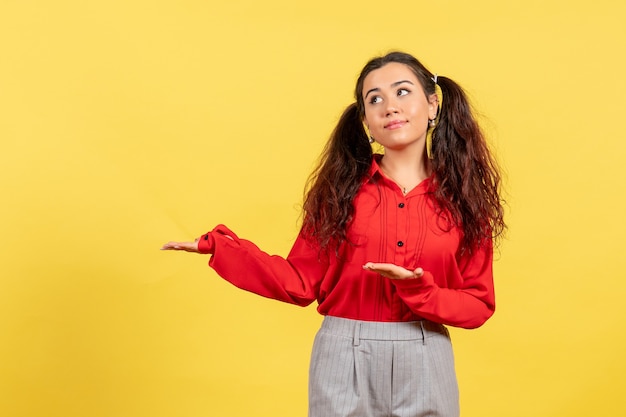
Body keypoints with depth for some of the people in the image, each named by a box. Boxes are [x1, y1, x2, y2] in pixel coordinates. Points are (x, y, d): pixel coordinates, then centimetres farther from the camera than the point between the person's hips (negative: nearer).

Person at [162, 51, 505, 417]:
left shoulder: (462, 198, -2)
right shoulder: (341, 189, -2)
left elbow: (479, 305, -2)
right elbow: (302, 283, -3)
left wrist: (419, 290, -19)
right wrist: (218, 245, -9)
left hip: (424, 365, 1)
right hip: (344, 362, 0)